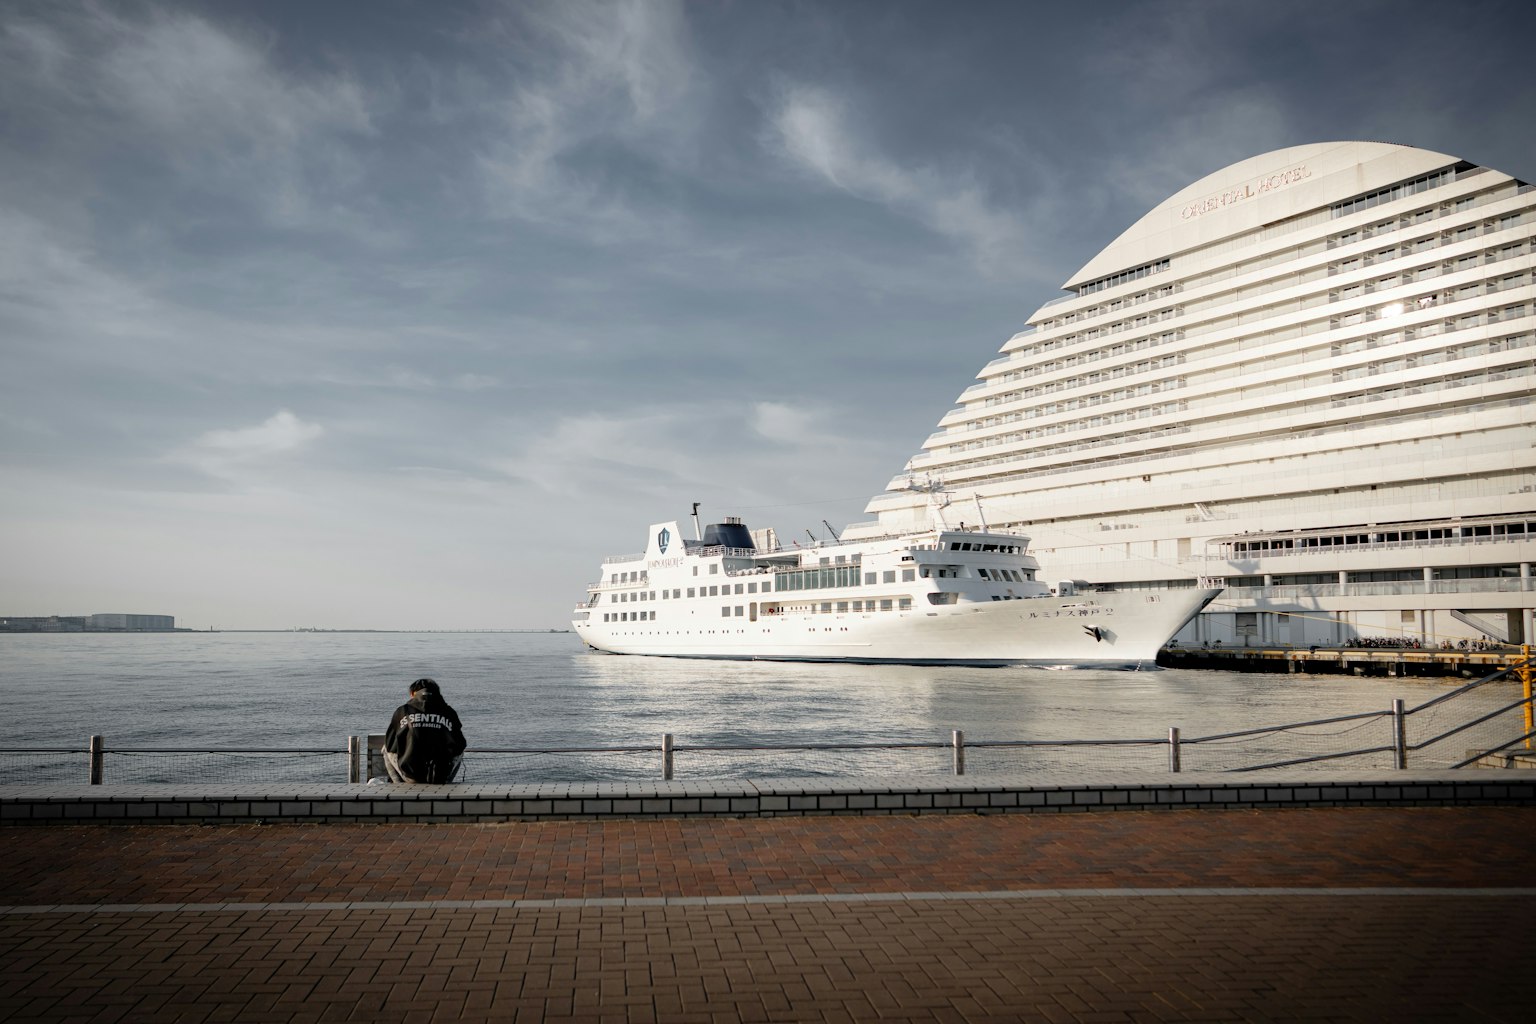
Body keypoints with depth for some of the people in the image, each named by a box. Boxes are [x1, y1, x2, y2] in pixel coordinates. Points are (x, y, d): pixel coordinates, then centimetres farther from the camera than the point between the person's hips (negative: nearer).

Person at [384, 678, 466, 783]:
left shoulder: (403, 710, 4)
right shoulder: (449, 713, 5)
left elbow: (389, 744, 12)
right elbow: (460, 746, 10)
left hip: (410, 775, 0)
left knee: (387, 751, 29)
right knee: (458, 754, 32)